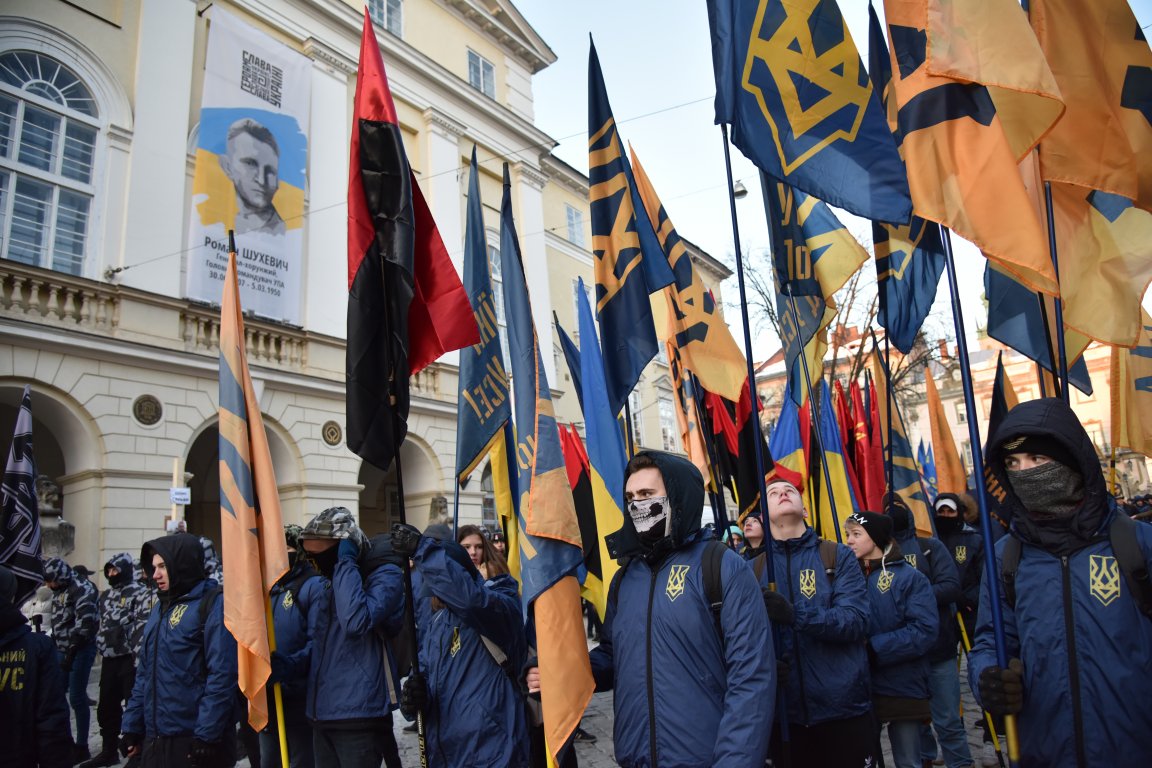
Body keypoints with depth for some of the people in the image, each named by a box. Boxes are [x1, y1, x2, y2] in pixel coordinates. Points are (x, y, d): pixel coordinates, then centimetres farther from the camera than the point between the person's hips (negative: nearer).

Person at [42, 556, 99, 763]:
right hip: (63, 650, 8)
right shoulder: (59, 591, 14)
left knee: (76, 698, -4)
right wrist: (54, 647, 14)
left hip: (81, 649, -8)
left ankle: (82, 746, 6)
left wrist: (71, 653, -20)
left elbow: (84, 624, -20)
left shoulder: (82, 589, -14)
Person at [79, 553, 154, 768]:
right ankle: (109, 750, 30)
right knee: (107, 706, 15)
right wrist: (101, 648, 20)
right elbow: (102, 625, 25)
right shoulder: (106, 595, 16)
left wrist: (140, 656, -22)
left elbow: (144, 626, -17)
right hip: (109, 658, 8)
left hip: (130, 659, -8)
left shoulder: (140, 594, -10)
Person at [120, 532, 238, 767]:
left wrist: (206, 737, -20)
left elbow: (222, 675, -18)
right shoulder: (161, 606, 13)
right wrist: (132, 727, 13)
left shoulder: (213, 604, -12)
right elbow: (144, 672, 17)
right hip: (154, 739, 7)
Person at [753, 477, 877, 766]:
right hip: (783, 711, 2)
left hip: (843, 708, -1)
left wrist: (796, 615, -27)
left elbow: (857, 621, -13)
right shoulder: (754, 568, 4)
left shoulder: (838, 556, -1)